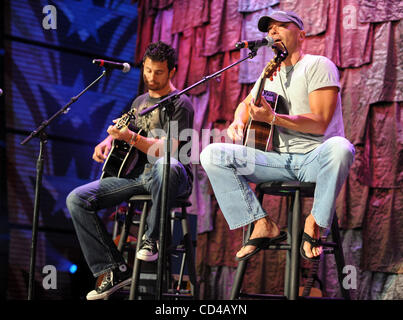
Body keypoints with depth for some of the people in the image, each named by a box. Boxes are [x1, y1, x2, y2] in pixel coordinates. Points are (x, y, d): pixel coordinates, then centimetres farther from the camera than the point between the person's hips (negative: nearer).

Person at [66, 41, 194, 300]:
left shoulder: (180, 104, -4)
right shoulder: (140, 101, 19)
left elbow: (169, 150, -17)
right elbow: (122, 131, 34)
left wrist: (132, 138, -29)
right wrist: (108, 142, 11)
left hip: (174, 177, -7)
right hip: (136, 173, 7)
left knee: (167, 167, -46)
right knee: (77, 199, -11)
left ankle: (153, 238, -23)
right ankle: (113, 270, -11)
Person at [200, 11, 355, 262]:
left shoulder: (318, 65, -3)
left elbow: (320, 123, -15)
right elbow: (246, 104, 33)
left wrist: (272, 118, -24)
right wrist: (239, 121, 8)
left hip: (316, 157, -5)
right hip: (280, 160, 6)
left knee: (340, 147, -43)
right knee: (212, 155, -13)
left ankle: (315, 224, -20)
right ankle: (263, 225, -14)